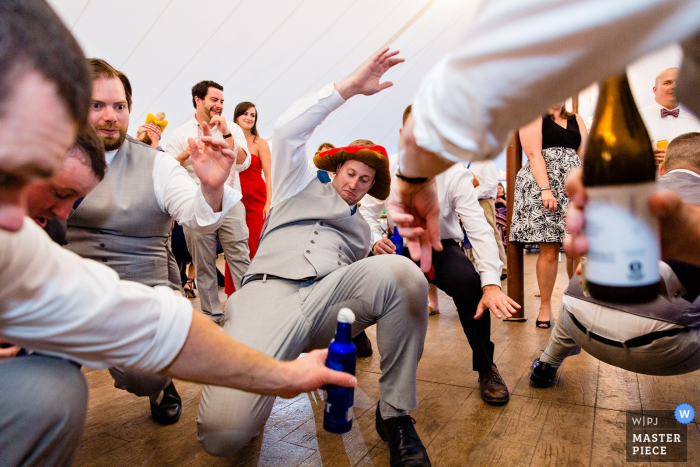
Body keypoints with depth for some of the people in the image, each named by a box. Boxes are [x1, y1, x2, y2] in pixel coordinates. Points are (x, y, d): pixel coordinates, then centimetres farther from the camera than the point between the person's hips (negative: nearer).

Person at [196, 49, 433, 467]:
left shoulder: (362, 228, 34)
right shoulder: (302, 183, 23)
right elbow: (288, 130, 6)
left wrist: (381, 259, 6)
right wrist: (351, 86, 1)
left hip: (331, 298, 4)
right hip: (270, 289, -3)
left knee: (403, 271, -31)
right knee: (223, 431, -30)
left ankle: (395, 415, -16)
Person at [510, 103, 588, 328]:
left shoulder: (576, 120, 22)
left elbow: (584, 156, 13)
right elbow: (534, 154, -7)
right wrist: (546, 189, -18)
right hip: (542, 185, -4)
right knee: (549, 250, -7)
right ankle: (545, 306, 6)